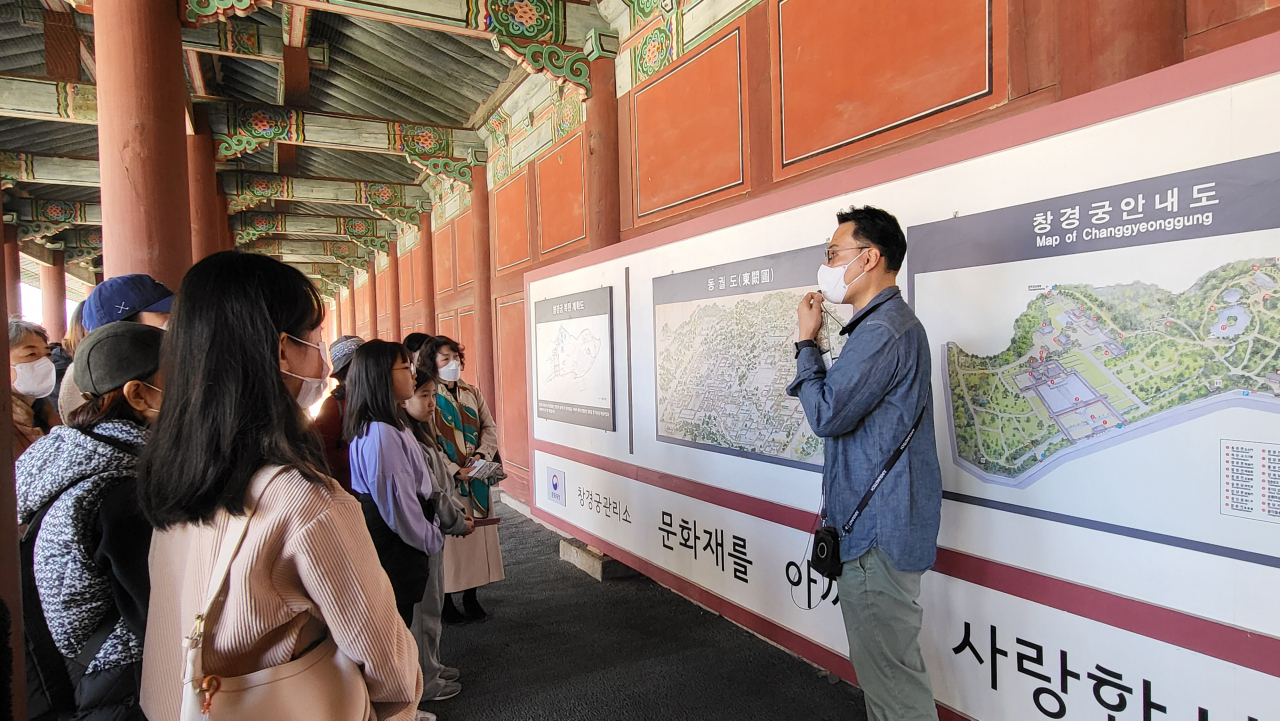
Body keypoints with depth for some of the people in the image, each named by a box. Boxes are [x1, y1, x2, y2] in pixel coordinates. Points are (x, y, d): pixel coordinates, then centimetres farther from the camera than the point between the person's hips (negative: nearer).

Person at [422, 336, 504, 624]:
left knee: (477, 535, 10)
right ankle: (446, 601, 18)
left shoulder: (472, 393, 9)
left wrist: (482, 454, -10)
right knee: (448, 537, 2)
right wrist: (454, 470, -19)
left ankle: (471, 597, 25)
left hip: (476, 480, 5)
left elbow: (489, 427, 8)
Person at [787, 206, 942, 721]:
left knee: (890, 670, -1)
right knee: (881, 663, 21)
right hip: (875, 523, 11)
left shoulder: (884, 329, -19)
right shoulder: (887, 323, 16)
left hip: (879, 529, -11)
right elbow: (845, 406, 18)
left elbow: (826, 414, -20)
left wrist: (807, 341, -10)